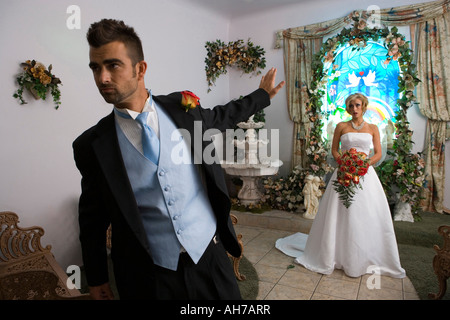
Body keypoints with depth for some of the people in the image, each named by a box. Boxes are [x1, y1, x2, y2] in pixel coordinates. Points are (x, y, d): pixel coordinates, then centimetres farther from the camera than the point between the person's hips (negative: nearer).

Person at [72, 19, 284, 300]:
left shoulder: (182, 108, -5)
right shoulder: (91, 145, -7)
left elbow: (221, 117, 16)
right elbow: (93, 216, 3)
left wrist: (263, 94, 27)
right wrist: (97, 279, 9)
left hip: (209, 256, 2)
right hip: (147, 275, 0)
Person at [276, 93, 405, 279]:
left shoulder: (372, 128, 10)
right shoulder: (341, 126, 7)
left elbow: (378, 153, 7)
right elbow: (334, 150, 6)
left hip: (366, 174, 1)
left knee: (367, 216, 2)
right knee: (341, 216, 1)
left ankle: (366, 258, 19)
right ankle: (338, 255, 15)